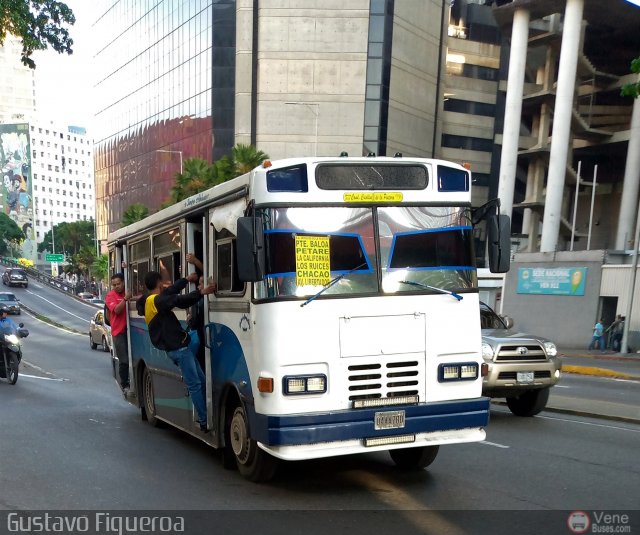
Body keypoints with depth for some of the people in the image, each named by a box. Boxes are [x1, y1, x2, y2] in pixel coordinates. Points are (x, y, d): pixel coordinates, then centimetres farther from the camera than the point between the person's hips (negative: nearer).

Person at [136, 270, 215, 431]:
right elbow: (179, 300, -26)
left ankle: (204, 416, 12)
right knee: (195, 384, -9)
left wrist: (187, 279, 20)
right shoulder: (157, 301, -14)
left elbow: (171, 291, 22)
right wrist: (200, 292, -28)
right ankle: (204, 421, -6)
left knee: (201, 380, 11)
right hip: (178, 347, -10)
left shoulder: (150, 301, 16)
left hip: (177, 347, 10)